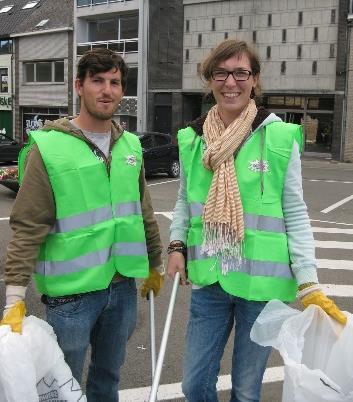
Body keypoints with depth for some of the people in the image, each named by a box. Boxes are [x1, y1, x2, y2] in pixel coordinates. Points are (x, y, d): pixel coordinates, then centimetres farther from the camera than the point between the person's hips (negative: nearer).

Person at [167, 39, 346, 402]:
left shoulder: (280, 138, -9)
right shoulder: (191, 138, 2)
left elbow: (295, 215, -5)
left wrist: (309, 284, -10)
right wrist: (177, 245, 2)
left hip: (262, 282, -3)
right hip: (208, 281, 3)